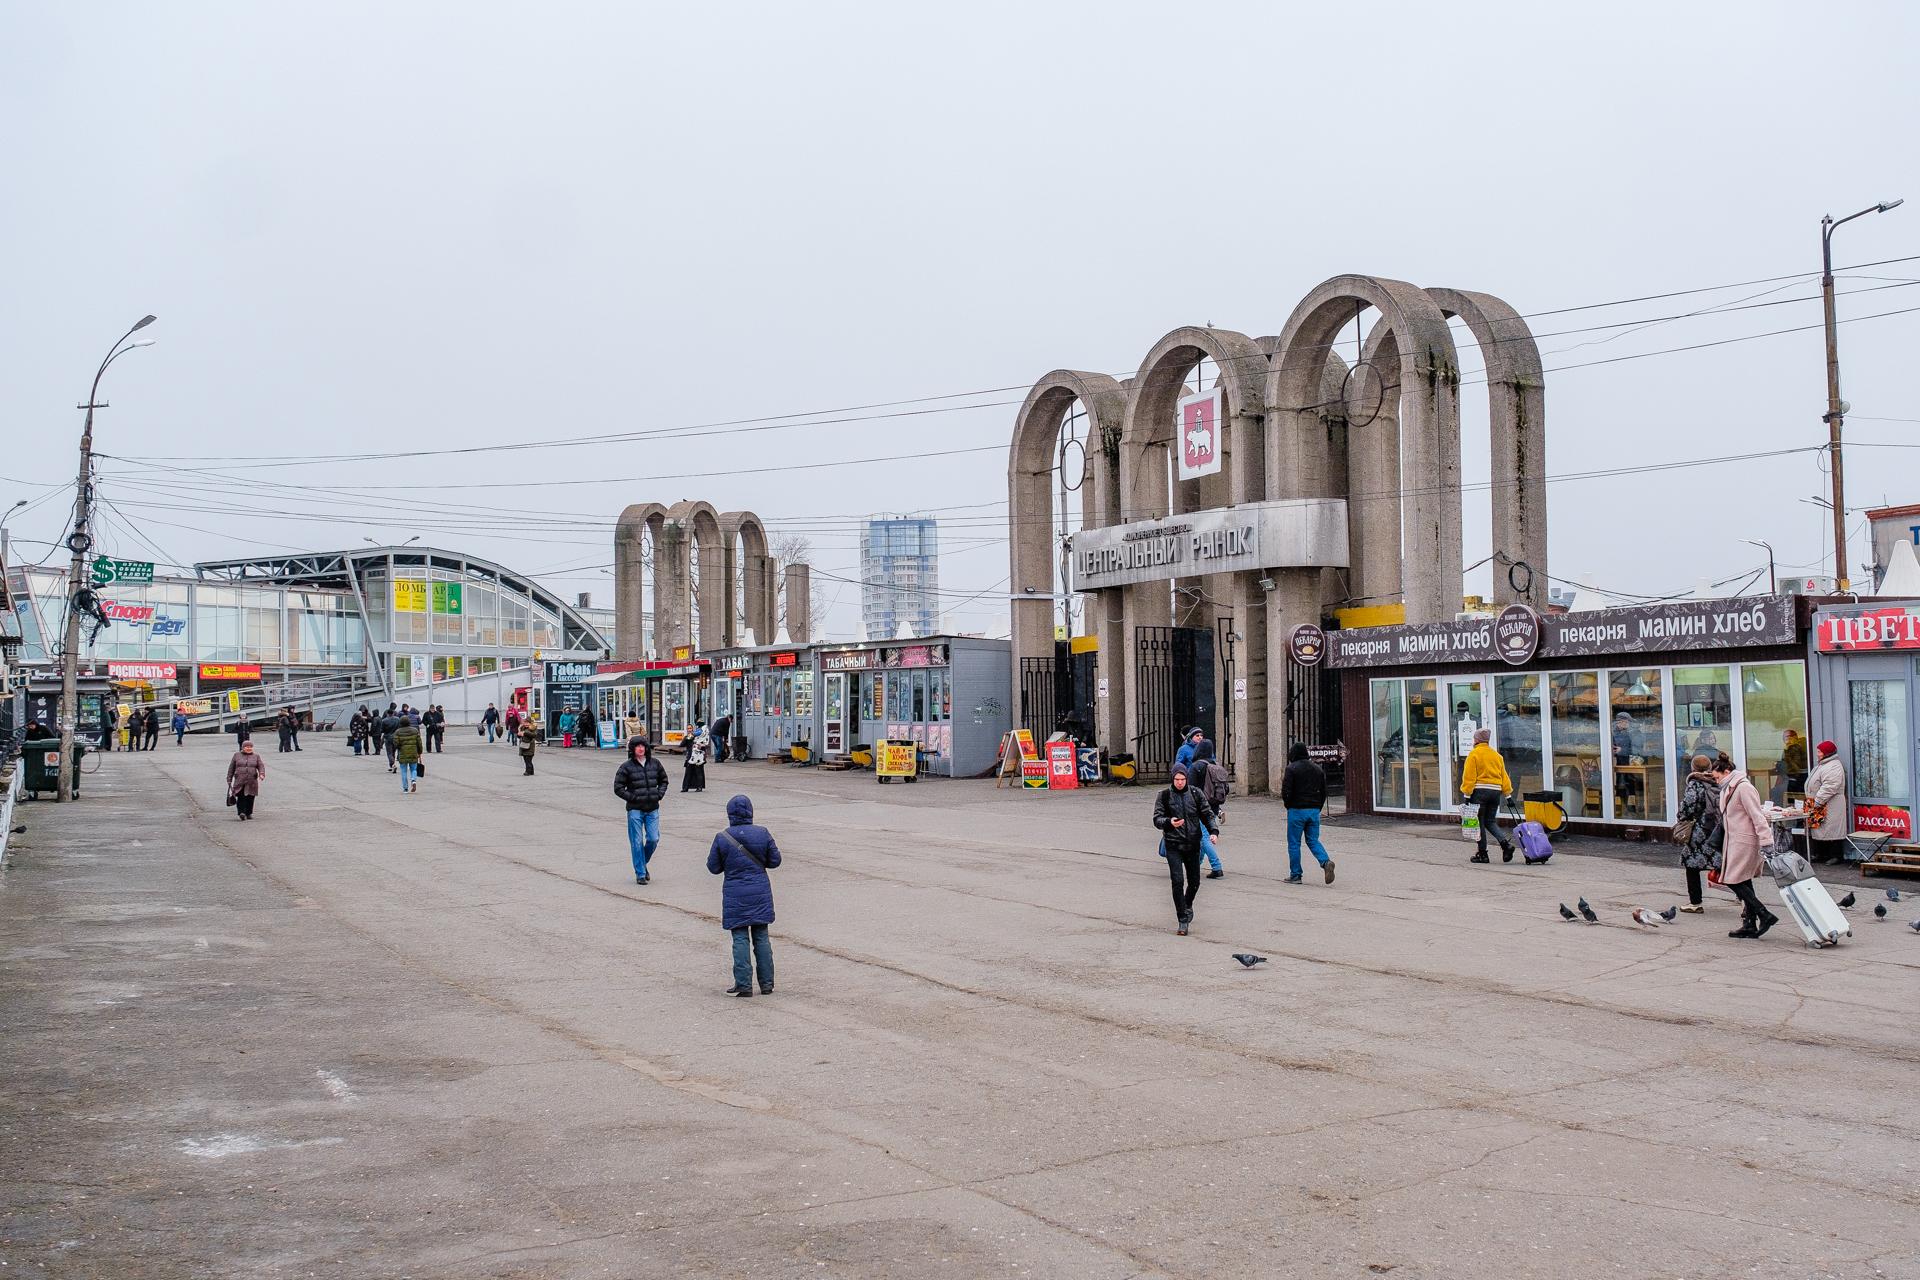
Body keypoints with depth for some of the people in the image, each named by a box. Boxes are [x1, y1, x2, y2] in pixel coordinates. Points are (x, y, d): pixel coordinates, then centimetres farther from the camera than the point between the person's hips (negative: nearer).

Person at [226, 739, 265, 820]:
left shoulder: (256, 757, 13)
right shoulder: (237, 755, 11)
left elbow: (261, 766, 3)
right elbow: (231, 768, 13)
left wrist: (261, 774, -17)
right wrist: (229, 780, 10)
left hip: (252, 782, 2)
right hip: (239, 782, -2)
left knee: (250, 798, 4)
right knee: (241, 798, -14)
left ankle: (248, 813, 16)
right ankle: (241, 812, -19)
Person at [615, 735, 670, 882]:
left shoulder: (654, 764, 8)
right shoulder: (626, 767, -4)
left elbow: (664, 780, 21)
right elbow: (618, 788, -4)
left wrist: (660, 794, 5)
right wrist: (633, 798, -10)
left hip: (652, 809, 3)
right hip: (635, 809, -3)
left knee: (653, 839, 0)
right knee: (637, 842, -1)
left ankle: (642, 864, 26)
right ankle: (640, 874, 8)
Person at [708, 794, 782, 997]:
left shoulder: (722, 838, -8)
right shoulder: (763, 834, -4)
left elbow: (713, 867, -1)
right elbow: (775, 860, 2)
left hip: (735, 894, -2)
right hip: (761, 892, 2)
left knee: (740, 938, 3)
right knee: (761, 937, 10)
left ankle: (744, 985, 1)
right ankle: (767, 983, 13)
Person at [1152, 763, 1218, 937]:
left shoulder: (1196, 795, 5)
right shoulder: (1164, 796, -1)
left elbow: (1207, 814, 6)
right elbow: (1157, 819, -5)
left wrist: (1213, 831, -12)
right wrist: (1169, 822, -27)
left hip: (1193, 844, 3)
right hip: (1173, 845, -3)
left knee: (1194, 881, 9)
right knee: (1178, 881, -12)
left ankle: (1188, 905, 41)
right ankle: (1183, 920, -5)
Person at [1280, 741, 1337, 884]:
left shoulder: (1292, 768, -9)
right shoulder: (1318, 769, 11)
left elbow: (1286, 792, -14)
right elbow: (1323, 792, 11)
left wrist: (1287, 804, 4)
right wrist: (1317, 808, 17)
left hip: (1297, 810, -5)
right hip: (1314, 810, 5)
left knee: (1294, 843, 4)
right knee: (1313, 840, 12)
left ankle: (1295, 875, 7)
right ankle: (1326, 862, -13)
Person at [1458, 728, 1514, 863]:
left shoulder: (1474, 754, -5)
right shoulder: (1496, 755, 14)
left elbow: (1469, 776, -10)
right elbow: (1504, 776, 14)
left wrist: (1467, 794, -9)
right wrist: (1507, 794, 17)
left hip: (1480, 791, -6)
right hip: (1495, 791, 6)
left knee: (1479, 823, 2)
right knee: (1490, 822, 15)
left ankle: (1482, 854, 4)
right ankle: (1505, 843, -8)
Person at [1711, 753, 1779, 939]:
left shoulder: (1744, 788, -15)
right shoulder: (1728, 789, 16)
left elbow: (1757, 817, -20)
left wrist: (1766, 842, -25)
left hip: (1745, 842, -10)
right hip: (1734, 841, 10)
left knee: (1733, 880, -10)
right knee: (1744, 883, 11)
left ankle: (1765, 916, -8)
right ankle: (1749, 924, 14)